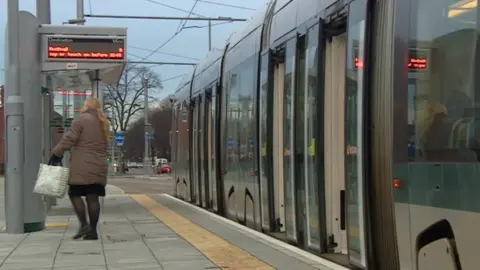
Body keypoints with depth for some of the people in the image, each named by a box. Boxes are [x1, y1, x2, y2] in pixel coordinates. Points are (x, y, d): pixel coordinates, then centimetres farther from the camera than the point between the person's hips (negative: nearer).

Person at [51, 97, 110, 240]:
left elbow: (69, 138, -13)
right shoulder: (103, 123, 17)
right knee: (93, 197, 6)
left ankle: (84, 225, -9)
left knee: (74, 194, 2)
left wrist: (57, 153, -7)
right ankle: (92, 230, 5)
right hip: (99, 167, 6)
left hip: (82, 167, -6)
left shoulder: (81, 119, -6)